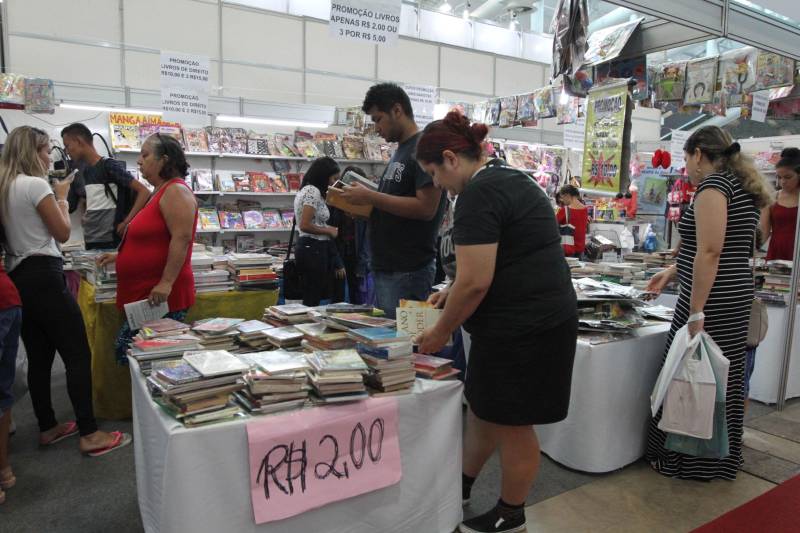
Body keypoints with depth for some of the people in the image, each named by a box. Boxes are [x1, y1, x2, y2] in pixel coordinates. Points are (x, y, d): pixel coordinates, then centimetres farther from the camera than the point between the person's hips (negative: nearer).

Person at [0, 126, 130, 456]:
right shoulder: (35, 184, -13)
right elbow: (63, 233, -8)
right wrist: (61, 197, 5)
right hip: (43, 277, -9)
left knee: (39, 357, 14)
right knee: (78, 355, -6)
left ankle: (48, 428, 23)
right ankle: (90, 435, -4)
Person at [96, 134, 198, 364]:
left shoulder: (176, 191, -14)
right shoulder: (159, 192, 18)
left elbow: (181, 238, -24)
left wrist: (166, 283, -28)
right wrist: (119, 255, 24)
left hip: (160, 297, -10)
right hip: (144, 295, 10)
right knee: (125, 349, 13)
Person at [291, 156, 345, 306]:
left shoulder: (308, 190, 17)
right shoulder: (313, 191, -13)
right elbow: (305, 226, -19)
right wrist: (329, 230, -8)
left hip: (310, 248, 10)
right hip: (313, 249, -10)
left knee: (310, 300, 12)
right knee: (312, 301, -7)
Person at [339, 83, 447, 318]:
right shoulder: (401, 151, 18)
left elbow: (426, 208, -20)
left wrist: (371, 197, -16)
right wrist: (360, 203, 6)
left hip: (408, 272, -9)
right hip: (385, 266, 9)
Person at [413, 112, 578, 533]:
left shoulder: (478, 194, -19)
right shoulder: (509, 179, 13)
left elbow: (476, 281, -23)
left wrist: (441, 332, -9)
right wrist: (456, 292, 19)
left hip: (521, 327, -10)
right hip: (541, 316, 10)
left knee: (511, 424, 8)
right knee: (483, 406, 21)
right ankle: (463, 485, 39)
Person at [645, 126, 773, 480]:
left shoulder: (713, 184, -13)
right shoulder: (740, 187, 17)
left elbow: (710, 252, -22)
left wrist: (695, 312, -22)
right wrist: (673, 272, 21)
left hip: (712, 301, -10)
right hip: (734, 297, 10)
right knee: (719, 378, 16)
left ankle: (683, 460, 14)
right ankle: (718, 458, 28)